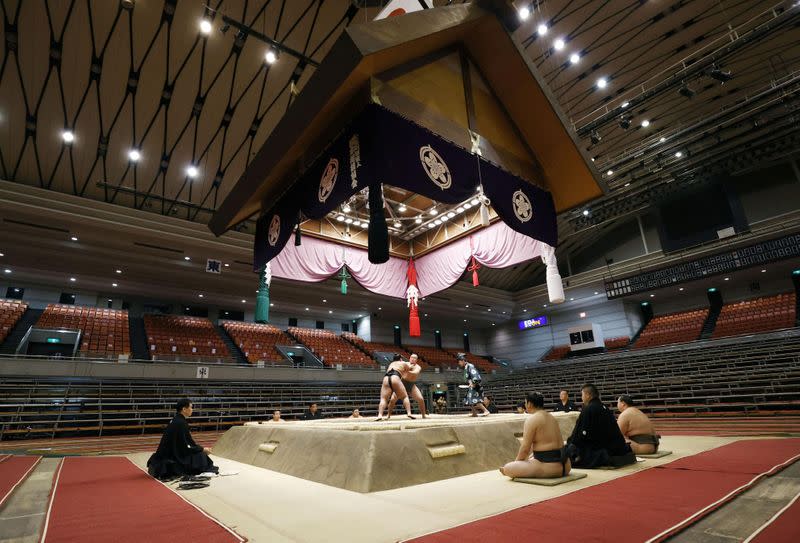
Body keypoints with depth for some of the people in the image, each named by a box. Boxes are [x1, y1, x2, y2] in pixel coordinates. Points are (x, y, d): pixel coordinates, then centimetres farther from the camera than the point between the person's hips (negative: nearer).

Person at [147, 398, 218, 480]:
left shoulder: (176, 419, 6)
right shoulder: (181, 423, -21)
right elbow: (187, 446, -17)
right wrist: (203, 449, -5)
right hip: (172, 457, -9)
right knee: (199, 455, -4)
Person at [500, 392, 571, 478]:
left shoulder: (531, 419, -13)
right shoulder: (550, 417, 13)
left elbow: (525, 448, -13)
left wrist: (516, 463, 4)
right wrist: (528, 458, 26)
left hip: (549, 467, -9)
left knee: (507, 469, -10)